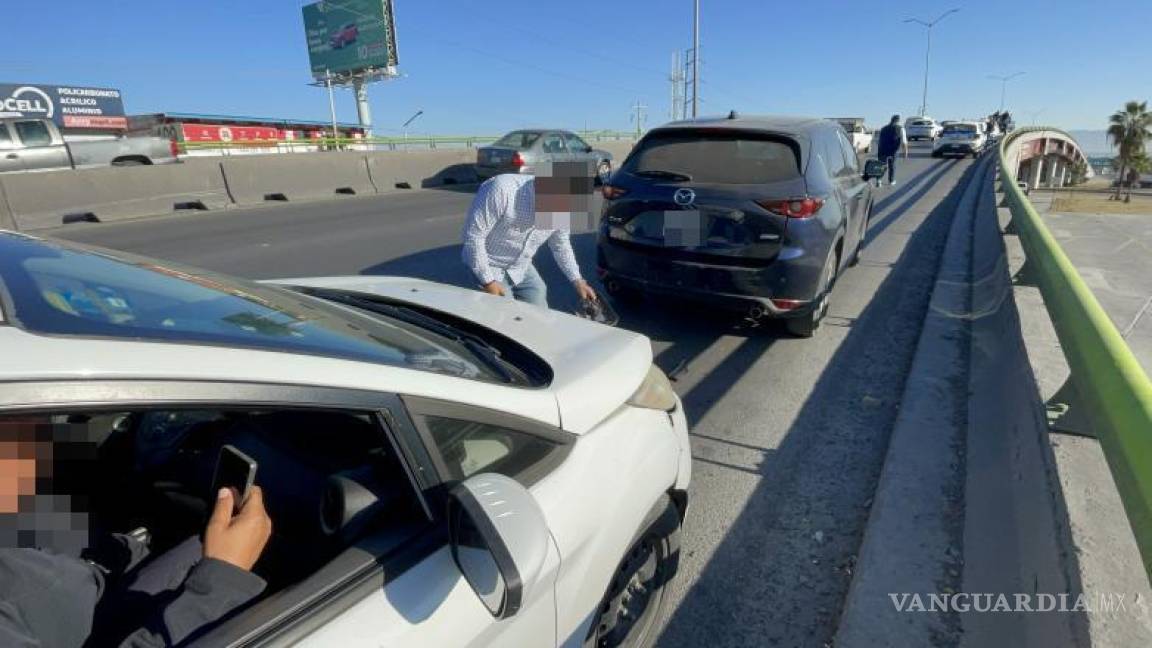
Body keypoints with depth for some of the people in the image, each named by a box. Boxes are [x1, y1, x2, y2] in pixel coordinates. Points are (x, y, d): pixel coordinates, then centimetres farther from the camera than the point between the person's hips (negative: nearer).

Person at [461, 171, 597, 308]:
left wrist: (577, 280, 4)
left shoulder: (562, 209, -12)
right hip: (490, 268, -5)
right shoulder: (503, 189, -31)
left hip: (522, 269, 6)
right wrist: (487, 281, -22)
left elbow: (561, 245, 8)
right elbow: (473, 235, -25)